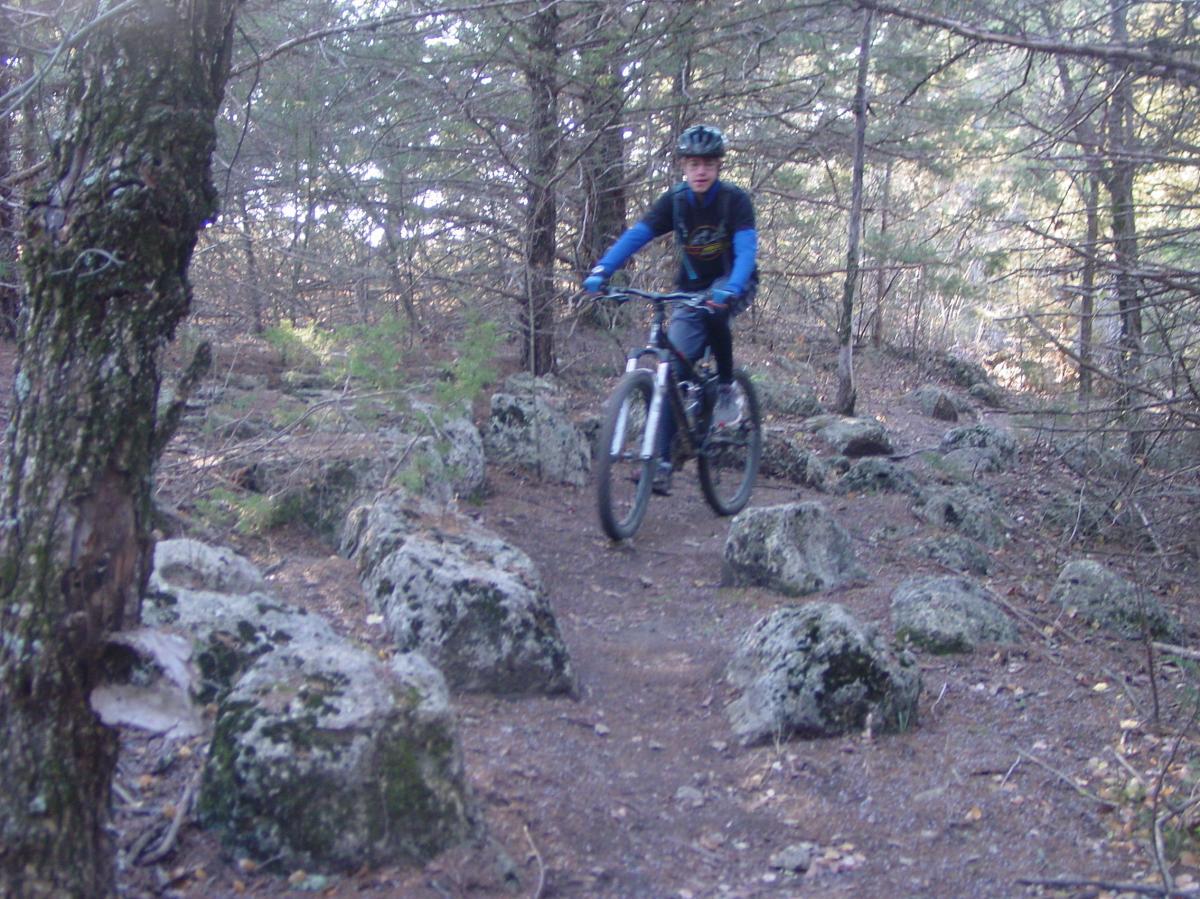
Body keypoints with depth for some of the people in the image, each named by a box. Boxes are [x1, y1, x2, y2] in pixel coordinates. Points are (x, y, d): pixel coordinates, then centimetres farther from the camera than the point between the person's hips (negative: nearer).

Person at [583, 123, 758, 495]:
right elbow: (635, 236, -20)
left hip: (733, 284, -3)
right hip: (692, 289, 3)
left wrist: (728, 290, -49)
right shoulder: (674, 201, -9)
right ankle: (662, 461, -10)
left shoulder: (735, 200, -17)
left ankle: (726, 388, -16)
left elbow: (746, 250, -30)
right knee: (673, 368, -11)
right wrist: (601, 270, -37)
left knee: (714, 309, -38)